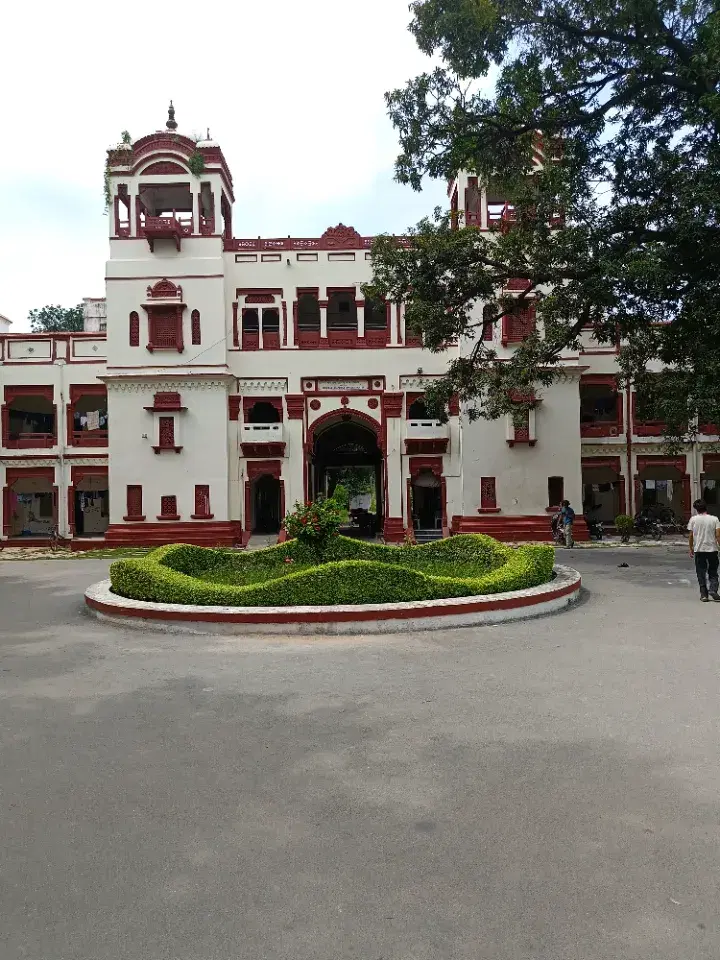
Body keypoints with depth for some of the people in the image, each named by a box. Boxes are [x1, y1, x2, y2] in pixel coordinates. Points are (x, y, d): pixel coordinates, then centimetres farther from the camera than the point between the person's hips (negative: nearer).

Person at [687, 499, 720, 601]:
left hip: (699, 549, 0)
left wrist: (691, 548, 10)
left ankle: (704, 594, 7)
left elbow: (691, 535, -1)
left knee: (701, 573, 7)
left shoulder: (693, 519, -3)